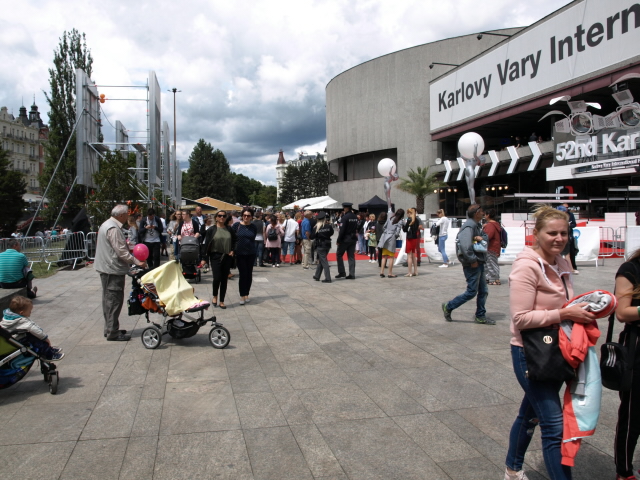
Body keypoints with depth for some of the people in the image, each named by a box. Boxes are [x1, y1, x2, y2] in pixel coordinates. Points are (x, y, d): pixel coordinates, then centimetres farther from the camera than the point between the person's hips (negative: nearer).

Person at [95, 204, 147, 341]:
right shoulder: (113, 229, -19)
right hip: (113, 269, -11)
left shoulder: (106, 224, 16)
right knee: (114, 300, -6)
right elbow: (121, 251, -22)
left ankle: (109, 329, 25)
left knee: (108, 299, 16)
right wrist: (137, 262, -18)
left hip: (105, 268, 11)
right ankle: (113, 333, -2)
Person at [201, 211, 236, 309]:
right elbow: (205, 244, -4)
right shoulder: (211, 230, -2)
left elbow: (235, 241, 18)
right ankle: (215, 296, 17)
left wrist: (233, 250, 2)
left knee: (224, 279, 6)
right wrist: (204, 258, -8)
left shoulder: (230, 229, 7)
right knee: (217, 278, -11)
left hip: (227, 257, 3)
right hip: (215, 256, -3)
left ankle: (222, 301, 16)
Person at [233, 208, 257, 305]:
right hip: (240, 254, -2)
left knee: (249, 275, 8)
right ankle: (242, 296, 5)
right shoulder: (237, 226, -4)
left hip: (251, 254, 2)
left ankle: (246, 294, 22)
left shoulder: (253, 227, 2)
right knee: (243, 274, -5)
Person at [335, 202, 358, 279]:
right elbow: (357, 228, 11)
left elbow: (342, 230, -17)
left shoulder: (345, 217, -16)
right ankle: (352, 274, 6)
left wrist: (338, 240, -12)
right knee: (351, 256, 7)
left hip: (345, 239, -7)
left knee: (339, 255, 7)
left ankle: (342, 272, 5)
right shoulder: (355, 217, 6)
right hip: (353, 239, 7)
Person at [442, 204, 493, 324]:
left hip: (478, 263, 10)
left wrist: (481, 238, -5)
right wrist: (473, 260, -23)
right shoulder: (469, 226, -20)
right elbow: (465, 245, -30)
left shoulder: (477, 225, 13)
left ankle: (480, 316, 24)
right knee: (472, 292, -3)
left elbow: (485, 235, 19)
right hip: (472, 265, -10)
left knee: (483, 291, 14)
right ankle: (448, 307, 11)